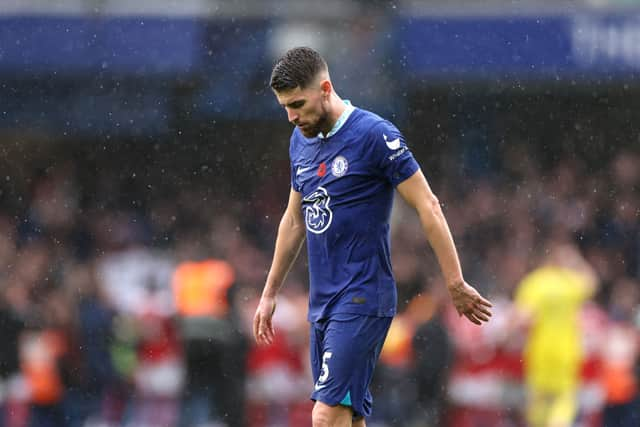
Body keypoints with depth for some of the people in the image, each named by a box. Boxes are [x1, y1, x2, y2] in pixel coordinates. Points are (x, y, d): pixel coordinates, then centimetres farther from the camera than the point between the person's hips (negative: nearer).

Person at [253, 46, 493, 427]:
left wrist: (456, 285, -12)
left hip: (362, 302, -8)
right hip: (322, 304, 8)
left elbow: (428, 208, -11)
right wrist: (270, 293, 27)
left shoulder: (374, 135, -12)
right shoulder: (301, 141, 12)